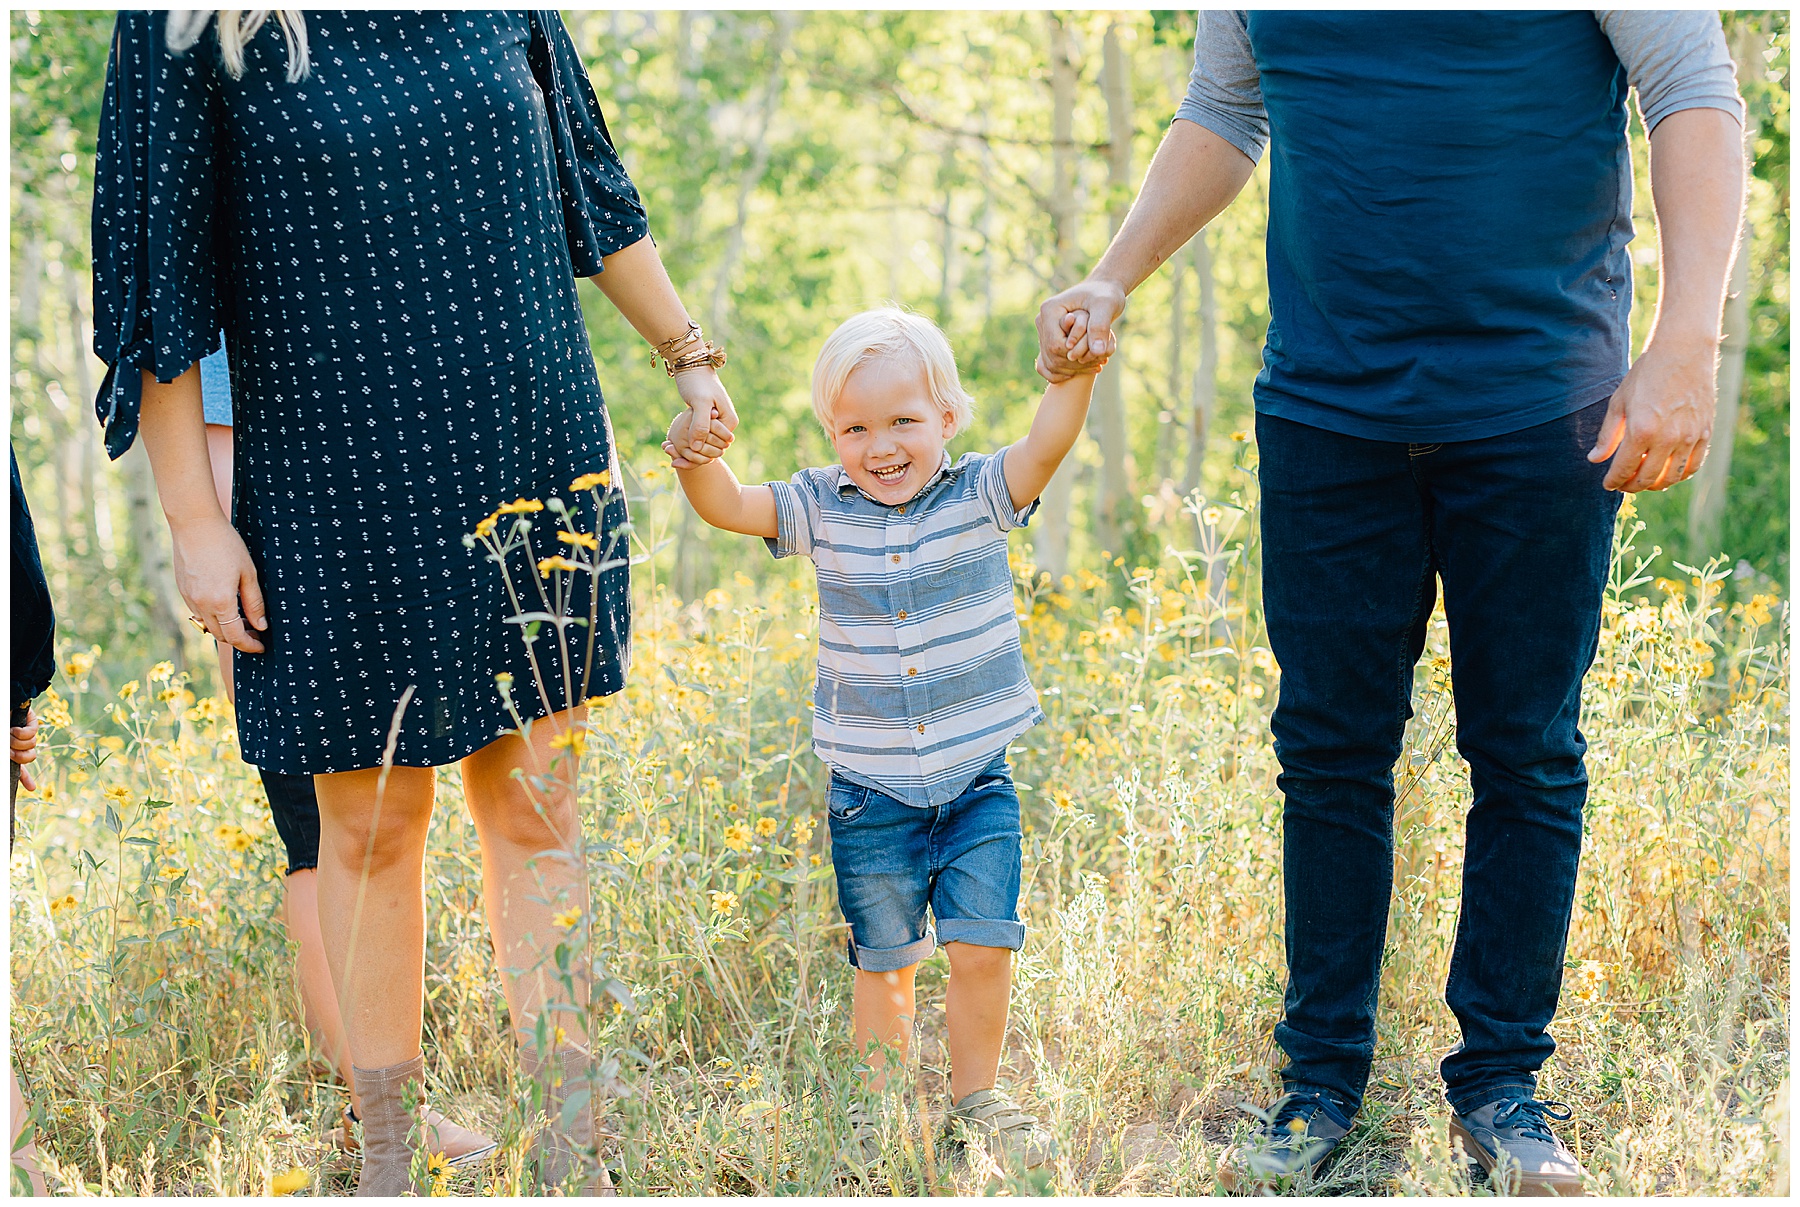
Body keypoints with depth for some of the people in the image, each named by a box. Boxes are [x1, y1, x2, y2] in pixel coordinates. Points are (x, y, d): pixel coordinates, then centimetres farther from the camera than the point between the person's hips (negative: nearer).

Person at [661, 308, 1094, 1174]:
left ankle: (976, 1098, 17)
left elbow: (1046, 446, -22)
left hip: (975, 779, -1)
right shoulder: (822, 510, -1)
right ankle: (879, 1110, 25)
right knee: (882, 962, 8)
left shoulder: (979, 495, -6)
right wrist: (695, 456, -32)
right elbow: (726, 507, -10)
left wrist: (1075, 377, -42)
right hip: (869, 791, 1)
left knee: (982, 947, -4)